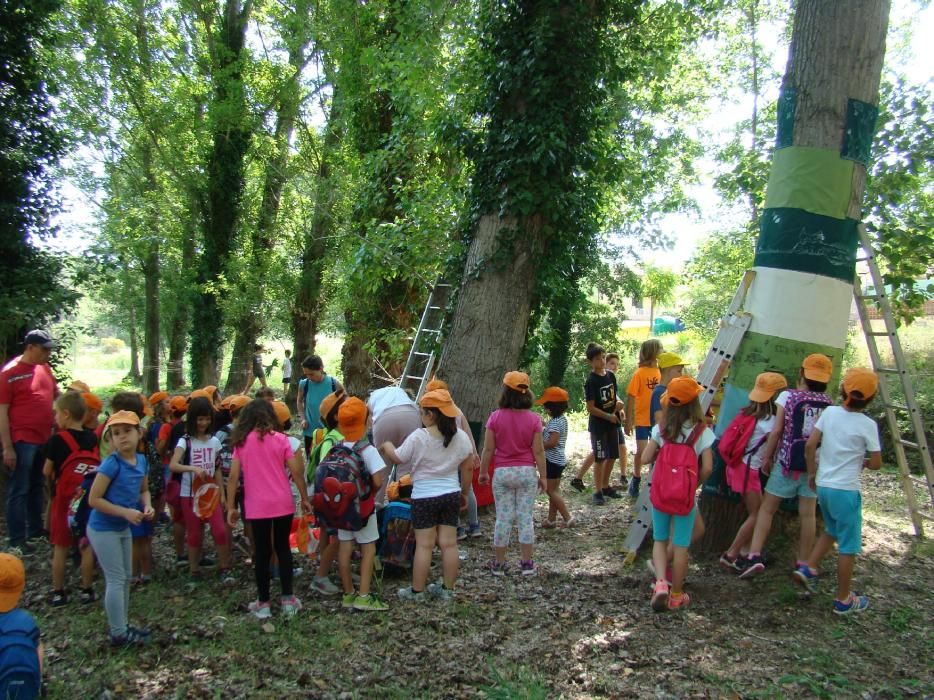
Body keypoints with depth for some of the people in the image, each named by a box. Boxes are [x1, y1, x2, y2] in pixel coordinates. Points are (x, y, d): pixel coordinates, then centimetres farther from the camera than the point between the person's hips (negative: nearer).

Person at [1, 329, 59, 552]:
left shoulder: (44, 368, 8)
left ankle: (35, 529, 30)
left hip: (45, 439, 7)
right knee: (19, 491, 1)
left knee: (37, 487, 18)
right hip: (22, 441, -7)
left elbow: (57, 395, 23)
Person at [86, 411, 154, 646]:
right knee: (116, 580, -1)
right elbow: (93, 499, -21)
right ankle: (119, 634, 9)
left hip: (123, 528, 8)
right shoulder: (111, 464, -22)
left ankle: (123, 625, 30)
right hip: (103, 529, -8)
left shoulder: (141, 460, -2)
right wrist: (126, 512, -24)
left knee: (125, 578, 16)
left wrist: (147, 506, -6)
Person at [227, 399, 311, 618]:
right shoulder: (280, 439, -3)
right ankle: (288, 599, 18)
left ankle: (263, 603, 18)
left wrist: (231, 507, 3)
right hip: (283, 503, 0)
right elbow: (296, 471, -4)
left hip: (257, 506, 0)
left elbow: (233, 476, -3)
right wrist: (305, 498, 6)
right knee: (283, 548, 15)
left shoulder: (241, 442, 0)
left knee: (262, 553, 11)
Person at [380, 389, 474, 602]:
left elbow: (397, 458, -1)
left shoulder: (418, 437, -13)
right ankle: (447, 589, 18)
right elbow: (468, 468, 7)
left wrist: (387, 447, 20)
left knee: (424, 545, 1)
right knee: (449, 543, 9)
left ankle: (416, 590, 11)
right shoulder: (461, 437, 1)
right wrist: (464, 493, 18)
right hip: (451, 495, 5)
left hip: (424, 497, -4)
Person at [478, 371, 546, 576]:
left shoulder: (495, 417, -8)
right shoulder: (533, 419, -7)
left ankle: (499, 563, 14)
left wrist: (483, 471, 8)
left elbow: (488, 449, -4)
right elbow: (538, 451, -5)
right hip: (527, 472, 0)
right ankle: (526, 563, 13)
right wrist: (542, 475, 4)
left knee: (503, 518, 7)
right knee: (526, 517, 7)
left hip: (502, 472, 0)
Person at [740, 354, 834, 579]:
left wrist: (767, 457, 1)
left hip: (788, 463, -3)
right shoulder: (827, 402, 1)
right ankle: (803, 563, 18)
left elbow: (777, 431, -8)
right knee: (808, 514, 10)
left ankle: (755, 556, -5)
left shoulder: (787, 396, -7)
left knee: (767, 508, 5)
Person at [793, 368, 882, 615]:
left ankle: (808, 568, 15)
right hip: (846, 490, -5)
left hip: (823, 486, 5)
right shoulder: (868, 425, -11)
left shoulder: (829, 412, -1)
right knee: (848, 545, 7)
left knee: (832, 531, 27)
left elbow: (809, 445, -2)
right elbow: (876, 464, -7)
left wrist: (812, 473, 11)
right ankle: (843, 599, 15)